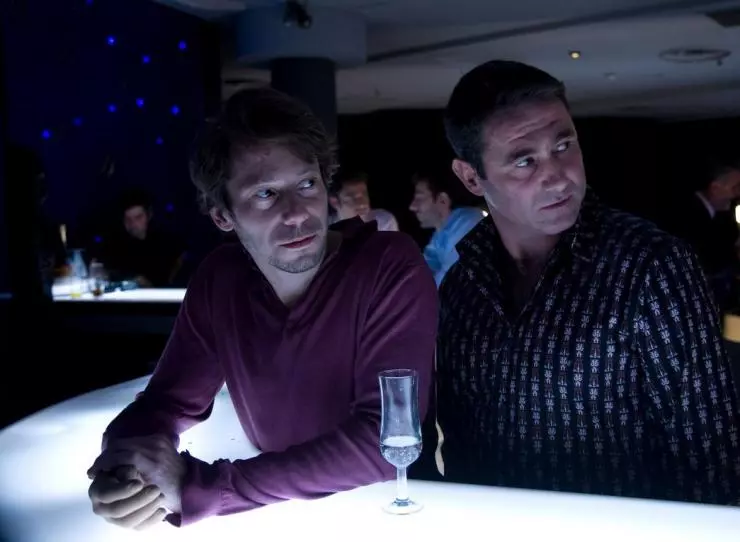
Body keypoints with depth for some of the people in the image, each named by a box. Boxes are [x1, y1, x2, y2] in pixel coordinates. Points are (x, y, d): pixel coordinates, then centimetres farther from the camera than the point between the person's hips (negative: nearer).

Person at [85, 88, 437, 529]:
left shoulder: (393, 268, -19)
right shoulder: (220, 279, -4)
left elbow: (383, 440, -26)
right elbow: (171, 401, 3)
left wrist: (197, 488, -28)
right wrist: (127, 471, -19)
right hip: (275, 515, 4)